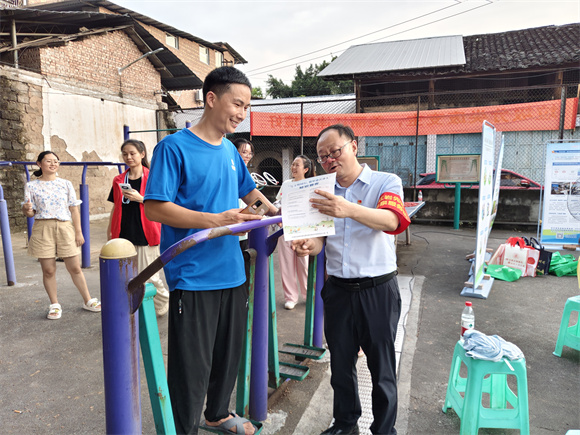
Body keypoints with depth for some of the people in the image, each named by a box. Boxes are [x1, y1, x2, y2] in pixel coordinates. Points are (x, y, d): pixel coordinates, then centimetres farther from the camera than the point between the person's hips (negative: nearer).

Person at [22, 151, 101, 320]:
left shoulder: (66, 184, 6)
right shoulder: (31, 186, 4)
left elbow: (74, 210, 5)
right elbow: (30, 212, 6)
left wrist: (78, 232, 1)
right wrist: (26, 209, -19)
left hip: (65, 228, 0)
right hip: (43, 229, 0)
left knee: (75, 268, 3)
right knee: (48, 270, 4)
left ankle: (88, 301, 16)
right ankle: (54, 305, 19)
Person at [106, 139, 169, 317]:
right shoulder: (118, 180, 11)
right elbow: (115, 208, 14)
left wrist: (140, 198, -18)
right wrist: (109, 232, 11)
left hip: (145, 236, -4)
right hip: (123, 235, 4)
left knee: (148, 276, -1)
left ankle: (164, 302, 23)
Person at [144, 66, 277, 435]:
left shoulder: (230, 150, 10)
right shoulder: (175, 147, -10)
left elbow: (248, 189, 25)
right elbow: (155, 208, -16)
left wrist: (276, 211, 8)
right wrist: (215, 220, -24)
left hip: (232, 272, 7)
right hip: (193, 277, -7)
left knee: (229, 353, 20)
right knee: (192, 365, 5)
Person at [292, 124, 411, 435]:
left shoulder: (386, 182, -6)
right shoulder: (324, 194, 8)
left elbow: (392, 220, -26)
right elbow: (319, 239, 3)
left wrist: (350, 209, -44)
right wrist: (308, 245, -22)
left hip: (377, 290, -4)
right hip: (338, 290, 4)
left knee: (382, 367, 8)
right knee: (341, 363, 17)